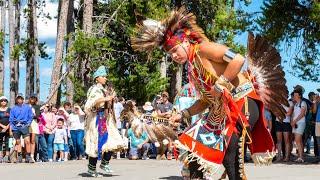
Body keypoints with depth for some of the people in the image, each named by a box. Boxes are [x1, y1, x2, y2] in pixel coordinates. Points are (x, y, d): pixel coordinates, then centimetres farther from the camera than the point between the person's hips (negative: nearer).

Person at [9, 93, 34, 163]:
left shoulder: (27, 107, 10)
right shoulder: (13, 108, 13)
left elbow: (31, 116, 9)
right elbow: (11, 119, 13)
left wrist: (28, 123, -4)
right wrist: (12, 127, 3)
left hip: (24, 126, -2)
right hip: (16, 127, 2)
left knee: (27, 141, -13)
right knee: (18, 142, 5)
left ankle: (28, 157, -10)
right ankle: (19, 157, 11)